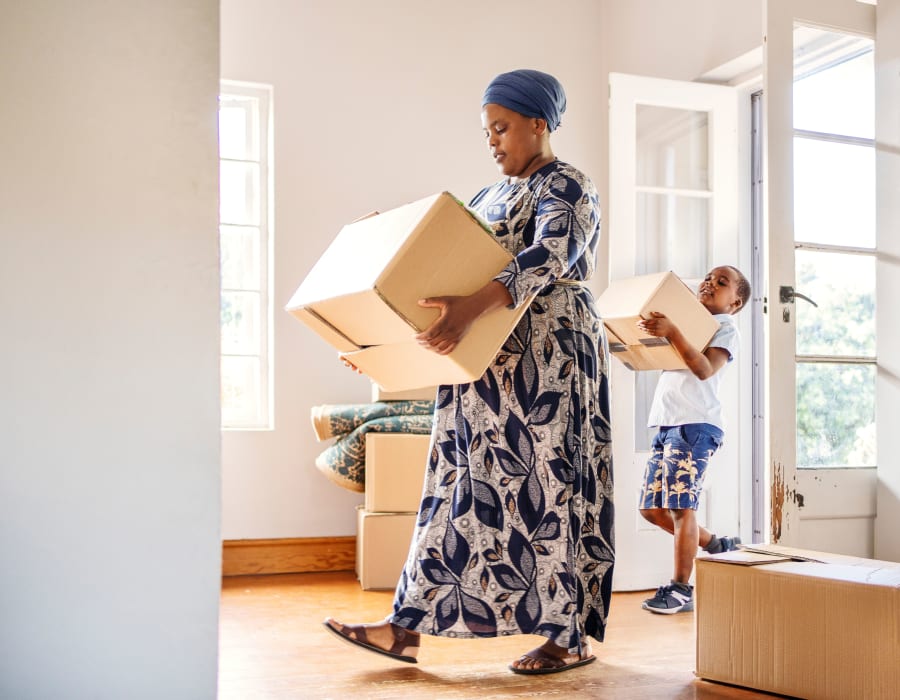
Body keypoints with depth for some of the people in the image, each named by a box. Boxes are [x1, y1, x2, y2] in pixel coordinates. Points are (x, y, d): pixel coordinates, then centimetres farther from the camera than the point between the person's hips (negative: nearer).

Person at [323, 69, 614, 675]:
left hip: (549, 359, -8)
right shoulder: (490, 197, 19)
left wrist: (474, 307, -42)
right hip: (487, 363, 8)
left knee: (547, 485, -5)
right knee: (461, 485, 5)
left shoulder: (567, 188, -6)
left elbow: (548, 258, -26)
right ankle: (409, 628, 6)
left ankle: (572, 637, 7)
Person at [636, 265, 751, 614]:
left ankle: (681, 589, 1)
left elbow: (705, 369, -19)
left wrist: (672, 333, -29)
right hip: (665, 425, 8)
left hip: (695, 425, -8)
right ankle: (717, 546, 24)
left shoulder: (725, 330, 0)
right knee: (652, 508, 9)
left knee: (680, 506, -8)